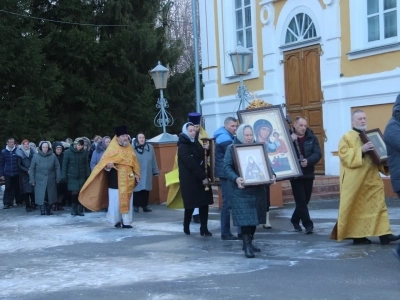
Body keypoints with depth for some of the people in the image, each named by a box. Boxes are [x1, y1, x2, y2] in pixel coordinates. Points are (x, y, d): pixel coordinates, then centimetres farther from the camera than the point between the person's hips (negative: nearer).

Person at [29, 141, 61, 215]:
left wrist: (58, 178, 1)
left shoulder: (53, 156, 0)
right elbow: (32, 169, 3)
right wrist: (32, 180, 0)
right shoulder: (36, 156, -1)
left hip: (51, 181, 2)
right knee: (41, 196, -9)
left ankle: (48, 210, 22)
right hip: (40, 181, -1)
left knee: (50, 196, 8)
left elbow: (57, 167, 5)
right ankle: (42, 210, -5)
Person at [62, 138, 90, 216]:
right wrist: (64, 176, -7)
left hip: (82, 176, 2)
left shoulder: (84, 152, -2)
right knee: (74, 193, -6)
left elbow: (86, 164, 5)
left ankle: (80, 210, 11)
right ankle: (73, 209, 10)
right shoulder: (68, 152, -7)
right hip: (72, 176, -2)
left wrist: (88, 175, 1)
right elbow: (64, 165, -4)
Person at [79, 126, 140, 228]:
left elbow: (134, 163, 18)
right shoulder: (112, 149, -6)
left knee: (127, 201, 4)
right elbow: (104, 163, -10)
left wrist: (136, 175, 9)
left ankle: (126, 221, 9)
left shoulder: (129, 149, 10)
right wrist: (108, 165, -32)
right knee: (115, 202, -3)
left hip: (128, 181, 5)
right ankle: (116, 220, 13)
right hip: (115, 180, -5)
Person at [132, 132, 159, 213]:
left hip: (147, 174, 3)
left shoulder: (150, 147, 6)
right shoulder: (132, 148, -7)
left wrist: (155, 171, 10)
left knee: (146, 190, 7)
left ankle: (145, 205, 17)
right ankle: (136, 205, 14)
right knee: (137, 189, 2)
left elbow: (153, 161, 9)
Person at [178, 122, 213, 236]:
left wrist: (205, 176, -2)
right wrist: (203, 177, -19)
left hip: (200, 179, 7)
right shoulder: (183, 147, -10)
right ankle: (186, 227, 19)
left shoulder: (196, 143, 14)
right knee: (191, 205, -1)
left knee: (204, 203, 1)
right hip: (189, 180, -7)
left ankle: (204, 228, 4)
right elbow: (192, 164, -18)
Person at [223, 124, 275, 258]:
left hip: (257, 188, 5)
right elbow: (227, 167, -10)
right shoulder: (231, 148, -3)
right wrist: (236, 178, -27)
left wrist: (271, 174, -10)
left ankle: (249, 242, 22)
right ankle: (247, 246, -6)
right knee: (245, 217, -9)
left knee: (255, 216, 9)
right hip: (240, 189, -5)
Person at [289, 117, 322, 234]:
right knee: (301, 200, -7)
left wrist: (308, 161, -24)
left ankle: (295, 220, 30)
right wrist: (290, 141, -22)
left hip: (308, 173, 3)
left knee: (305, 200, 11)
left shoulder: (312, 138, 2)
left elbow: (318, 154, -7)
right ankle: (308, 224, -5)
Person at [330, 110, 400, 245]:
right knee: (356, 207, -1)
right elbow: (345, 155, -14)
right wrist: (361, 150, -22)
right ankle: (357, 235, 8)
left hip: (371, 179, 6)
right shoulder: (347, 137, -1)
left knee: (378, 204, -2)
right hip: (355, 181, -6)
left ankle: (384, 233, -4)